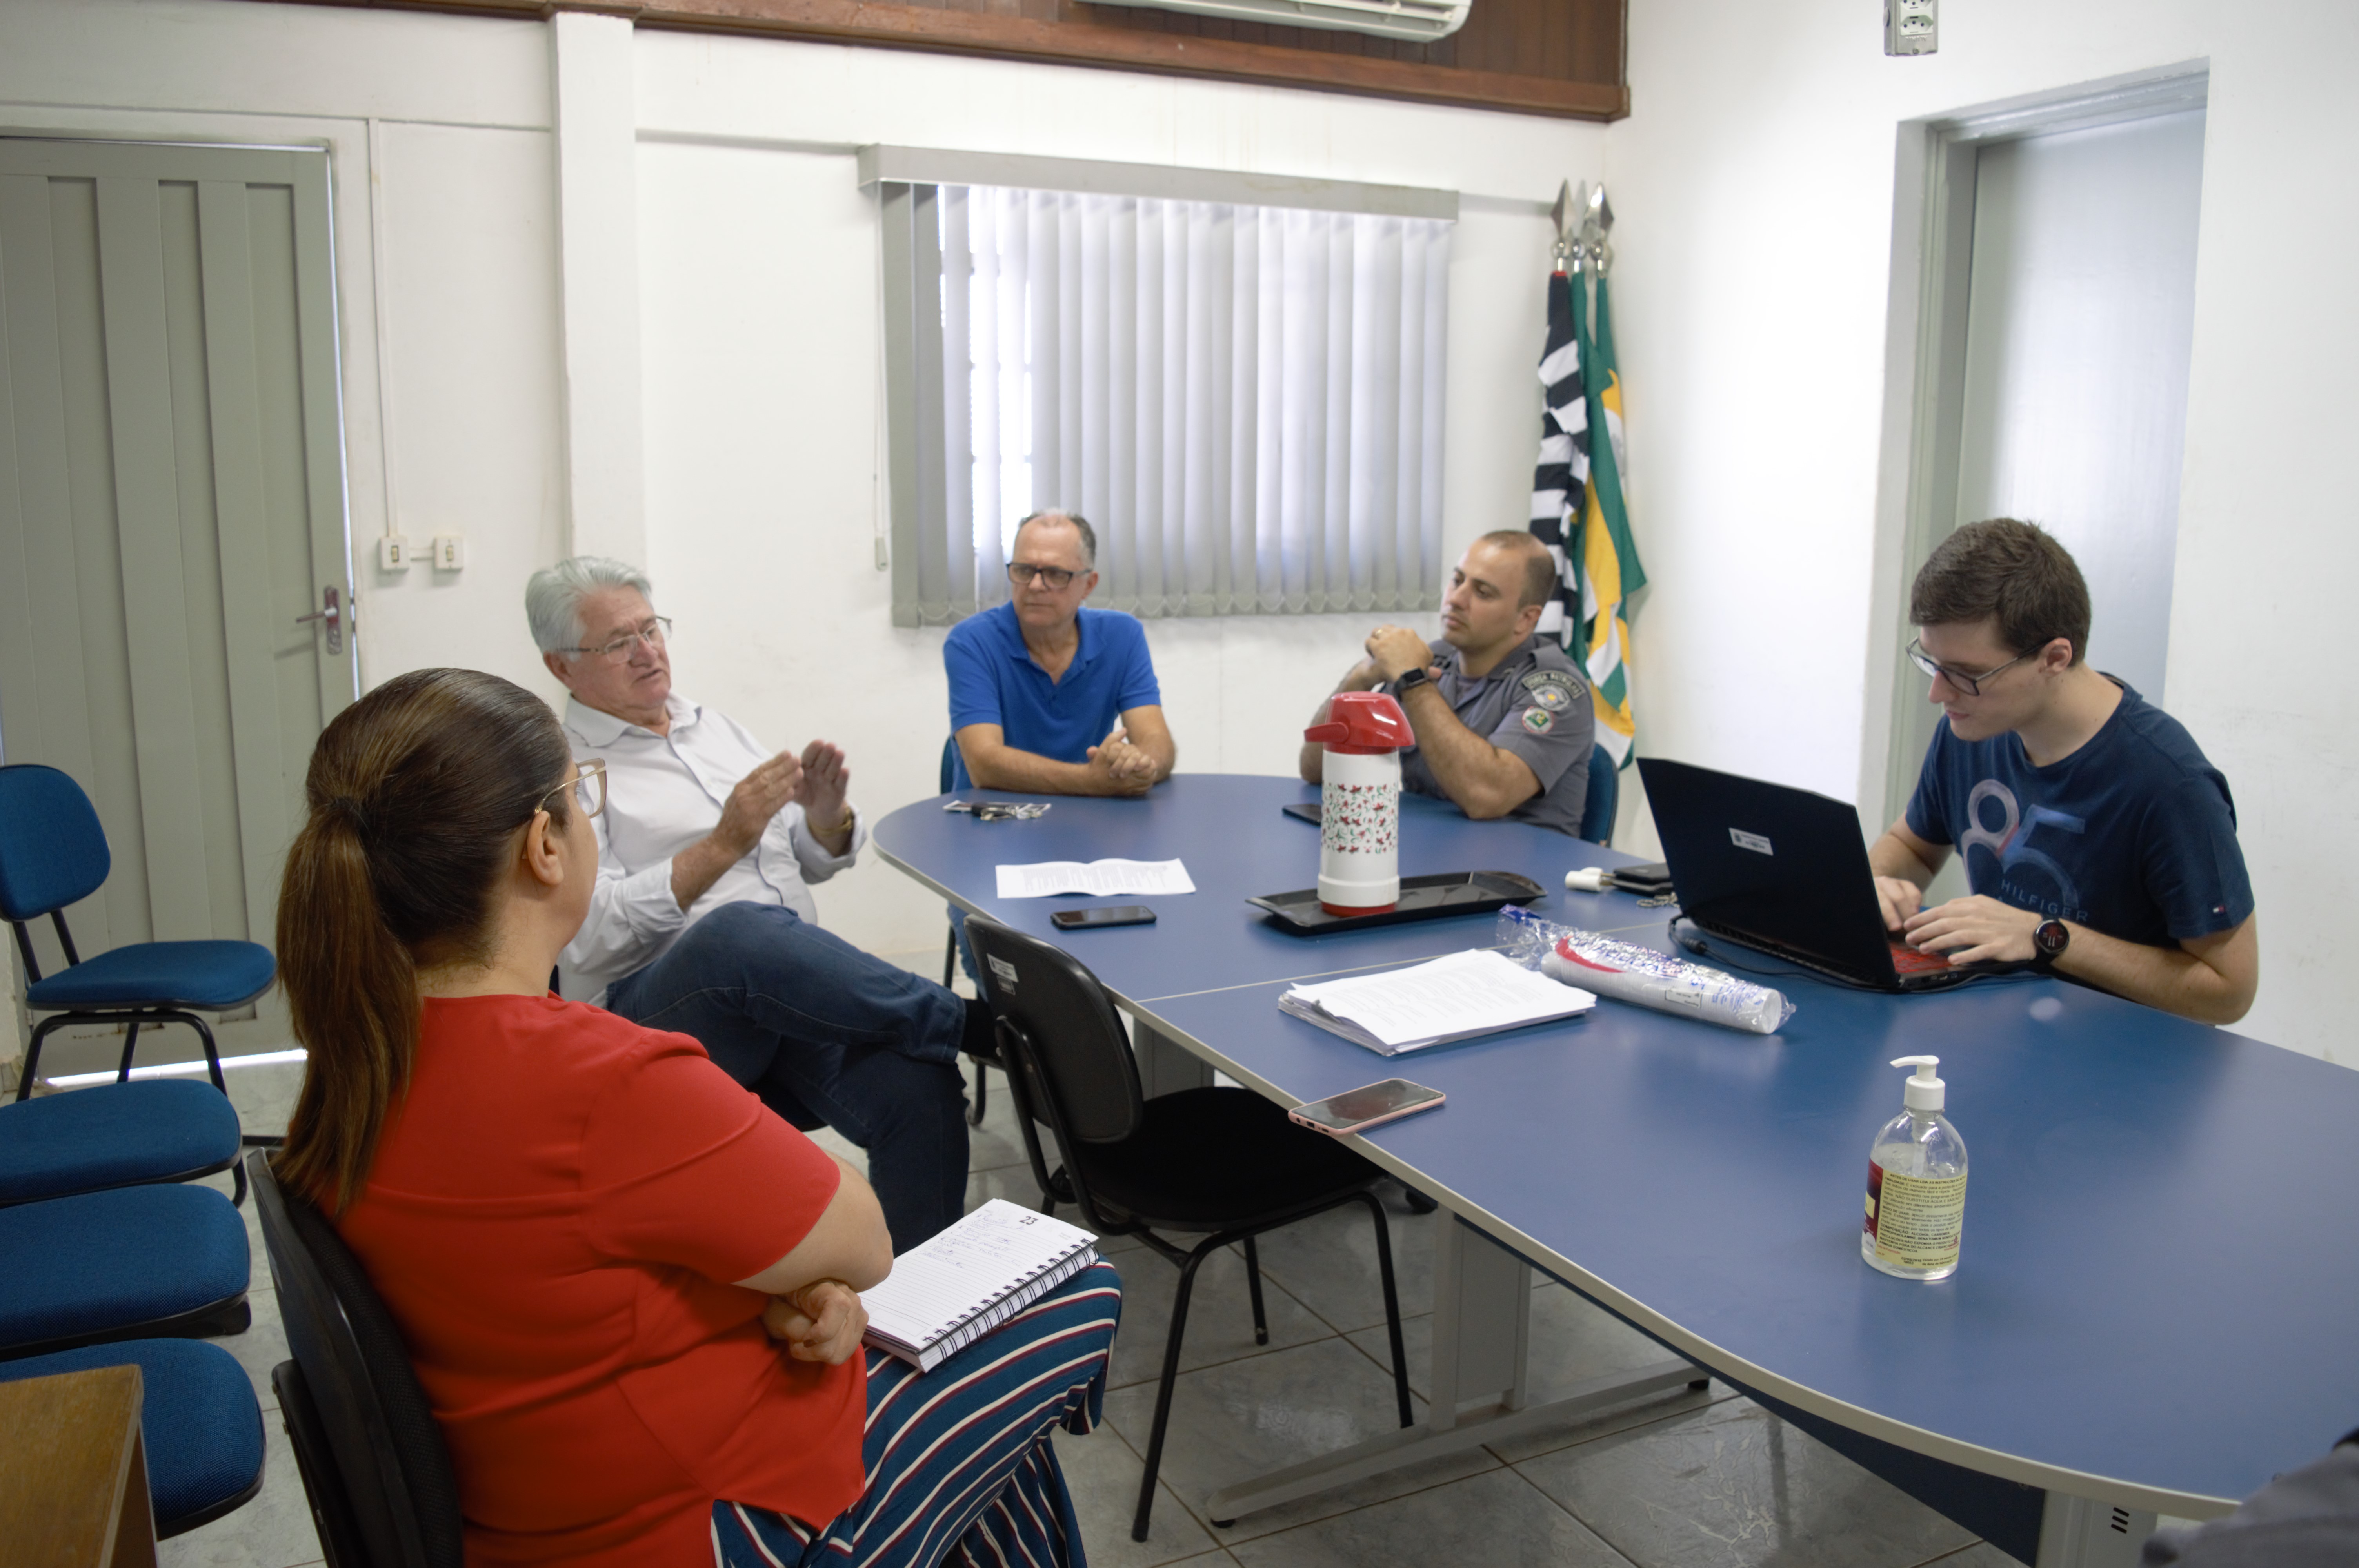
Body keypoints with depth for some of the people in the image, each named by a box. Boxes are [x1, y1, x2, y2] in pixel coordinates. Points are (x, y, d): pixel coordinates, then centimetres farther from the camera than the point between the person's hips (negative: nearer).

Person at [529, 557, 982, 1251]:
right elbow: (590, 936, -10)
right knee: (740, 932, -39)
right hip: (659, 1007, -5)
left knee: (920, 1088, -27)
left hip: (800, 993, 5)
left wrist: (827, 813, 0)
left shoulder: (717, 729, 23)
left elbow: (816, 860, 24)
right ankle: (968, 1024, -24)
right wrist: (724, 846, -15)